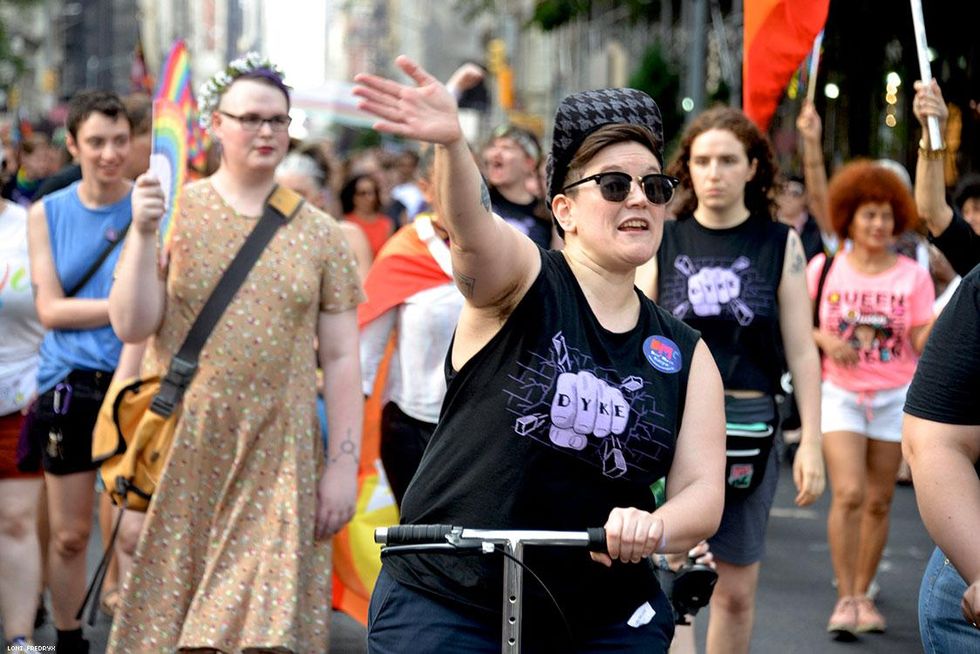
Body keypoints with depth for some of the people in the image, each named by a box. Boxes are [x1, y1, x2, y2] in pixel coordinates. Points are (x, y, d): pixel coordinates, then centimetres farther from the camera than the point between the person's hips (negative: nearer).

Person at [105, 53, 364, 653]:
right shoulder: (176, 210, 3)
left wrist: (344, 465, -1)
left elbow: (340, 357, 5)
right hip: (181, 453, 0)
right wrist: (143, 233, -15)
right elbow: (131, 326, -4)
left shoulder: (319, 233, 6)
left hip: (277, 460, 1)